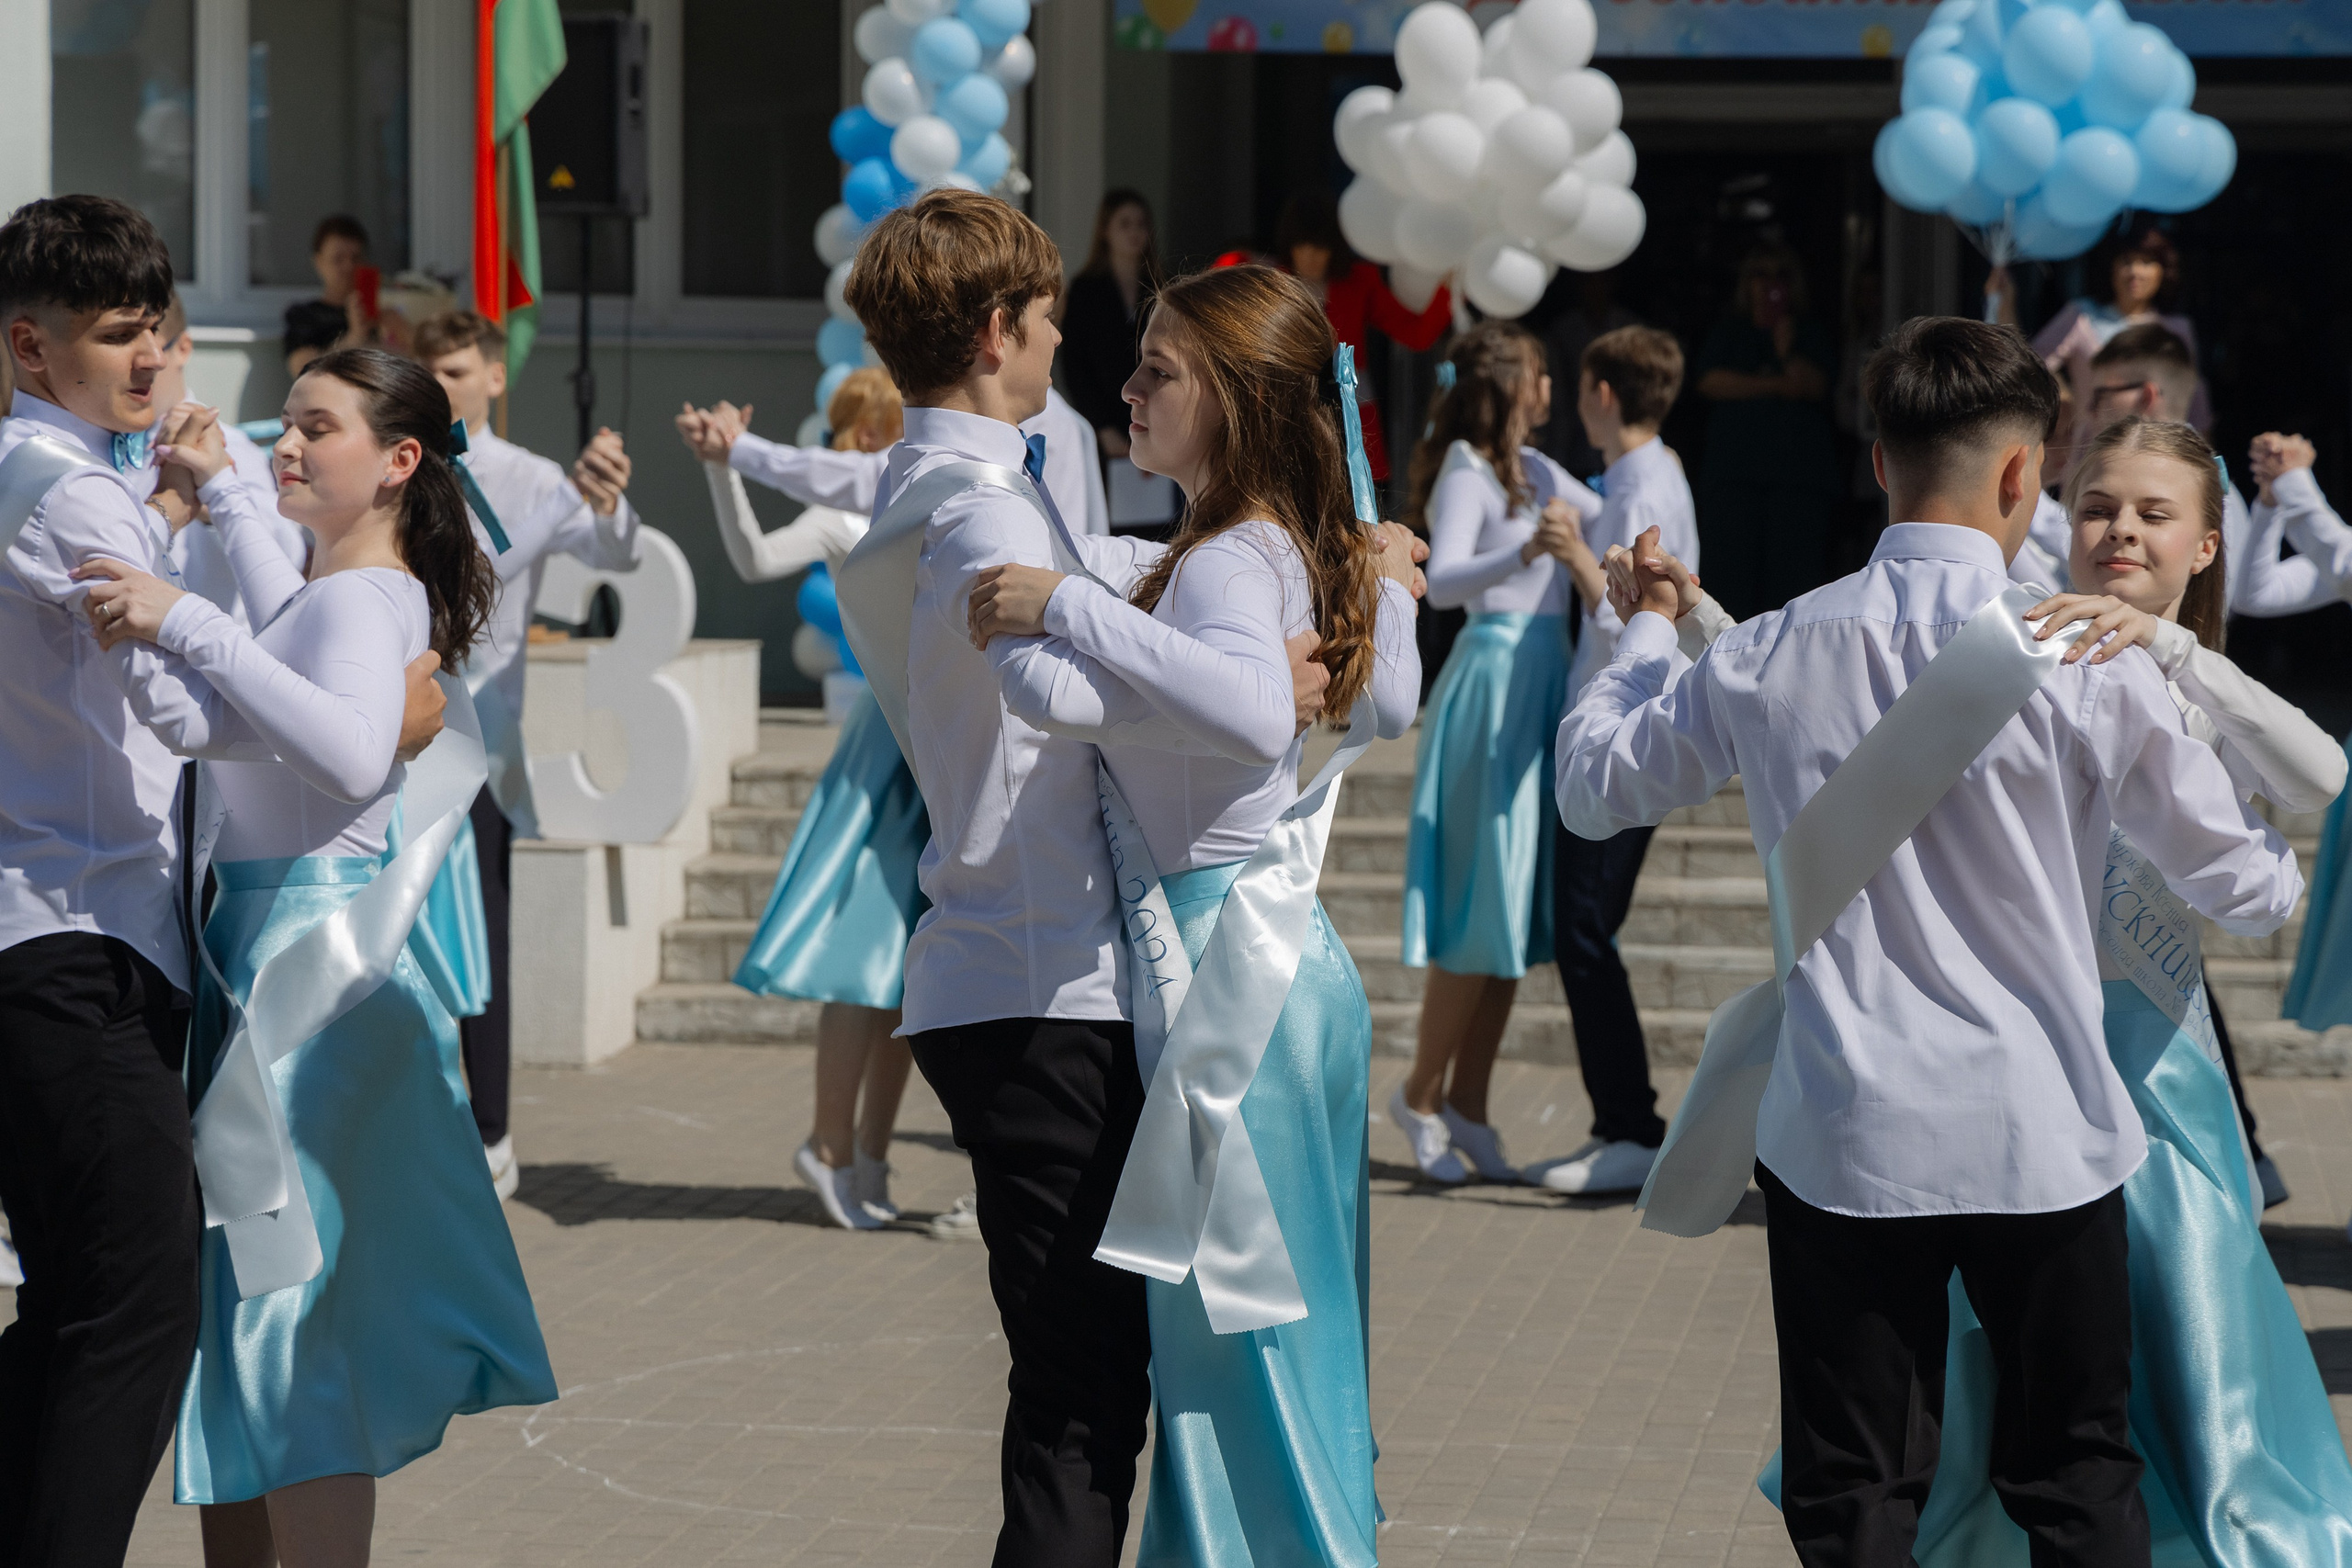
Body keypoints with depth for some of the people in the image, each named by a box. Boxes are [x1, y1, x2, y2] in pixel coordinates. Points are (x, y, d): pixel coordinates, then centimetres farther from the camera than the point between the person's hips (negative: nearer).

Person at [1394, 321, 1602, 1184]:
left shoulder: (1534, 470, 16)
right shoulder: (1466, 476, -10)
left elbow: (1607, 517, 33)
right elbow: (1440, 582, -26)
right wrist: (1522, 553, -41)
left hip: (1541, 684, 9)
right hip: (1493, 683, -9)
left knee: (1519, 906, 7)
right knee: (1485, 905, -7)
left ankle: (1468, 1106, 12)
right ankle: (1421, 1094, 5)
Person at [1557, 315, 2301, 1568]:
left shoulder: (1769, 659, -4)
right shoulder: (2089, 667, -10)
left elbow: (1592, 786, 12)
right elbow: (2245, 890, -1)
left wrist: (1645, 631, 28)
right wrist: (2288, 867, 23)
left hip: (1841, 1137, 1)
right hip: (2041, 1140, -1)